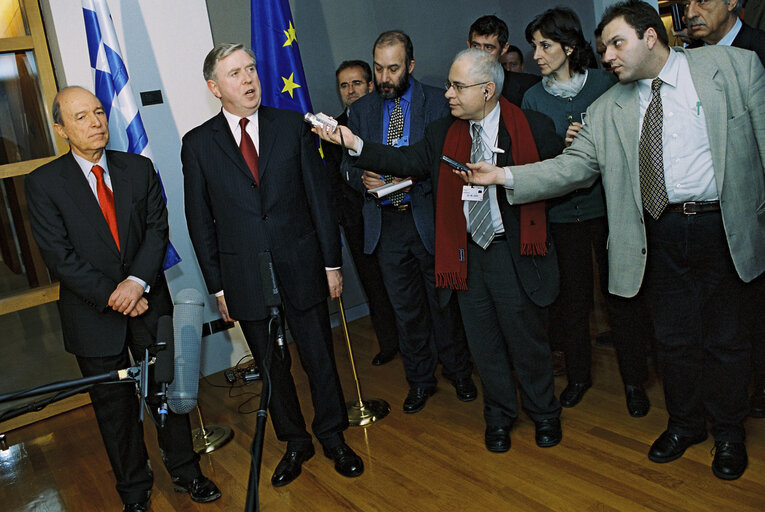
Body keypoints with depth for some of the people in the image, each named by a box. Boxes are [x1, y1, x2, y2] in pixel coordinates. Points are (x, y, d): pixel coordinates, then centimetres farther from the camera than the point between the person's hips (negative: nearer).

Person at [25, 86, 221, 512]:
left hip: (149, 303, 2)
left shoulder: (140, 169, 2)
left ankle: (185, 469, 33)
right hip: (94, 316, -2)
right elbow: (59, 255, -11)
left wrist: (137, 281, -18)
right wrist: (111, 296, -16)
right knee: (115, 407, 12)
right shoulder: (44, 183, -6)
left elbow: (158, 228, -4)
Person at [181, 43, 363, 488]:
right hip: (246, 280, 0)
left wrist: (332, 262, -1)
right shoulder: (198, 144, 0)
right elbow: (201, 222, 3)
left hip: (301, 269, 0)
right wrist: (218, 286, 2)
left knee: (321, 359, 12)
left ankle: (334, 438, 34)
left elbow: (320, 196, 1)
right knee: (272, 369, 14)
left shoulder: (292, 125, 0)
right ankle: (295, 443, 36)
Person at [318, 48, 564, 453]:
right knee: (483, 342, 14)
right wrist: (355, 144, -10)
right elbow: (407, 161, -1)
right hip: (466, 252, 3)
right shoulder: (442, 134, 6)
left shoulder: (532, 127, -5)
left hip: (514, 253, -3)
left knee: (526, 337, 9)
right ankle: (499, 416, 35)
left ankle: (544, 415, 34)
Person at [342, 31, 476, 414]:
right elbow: (348, 164, 7)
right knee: (405, 307, 13)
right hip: (385, 222, 3)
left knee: (444, 300, 10)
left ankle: (458, 371, 31)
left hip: (429, 216, -3)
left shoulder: (436, 103, -3)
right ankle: (419, 379, 29)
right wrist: (363, 177, -16)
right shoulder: (361, 110, 7)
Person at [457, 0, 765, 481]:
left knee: (725, 338, 10)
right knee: (675, 337, 13)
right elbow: (574, 166, 0)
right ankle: (685, 423, 37)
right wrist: (505, 175, -11)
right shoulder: (608, 109, 4)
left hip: (723, 228, -2)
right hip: (661, 235, 2)